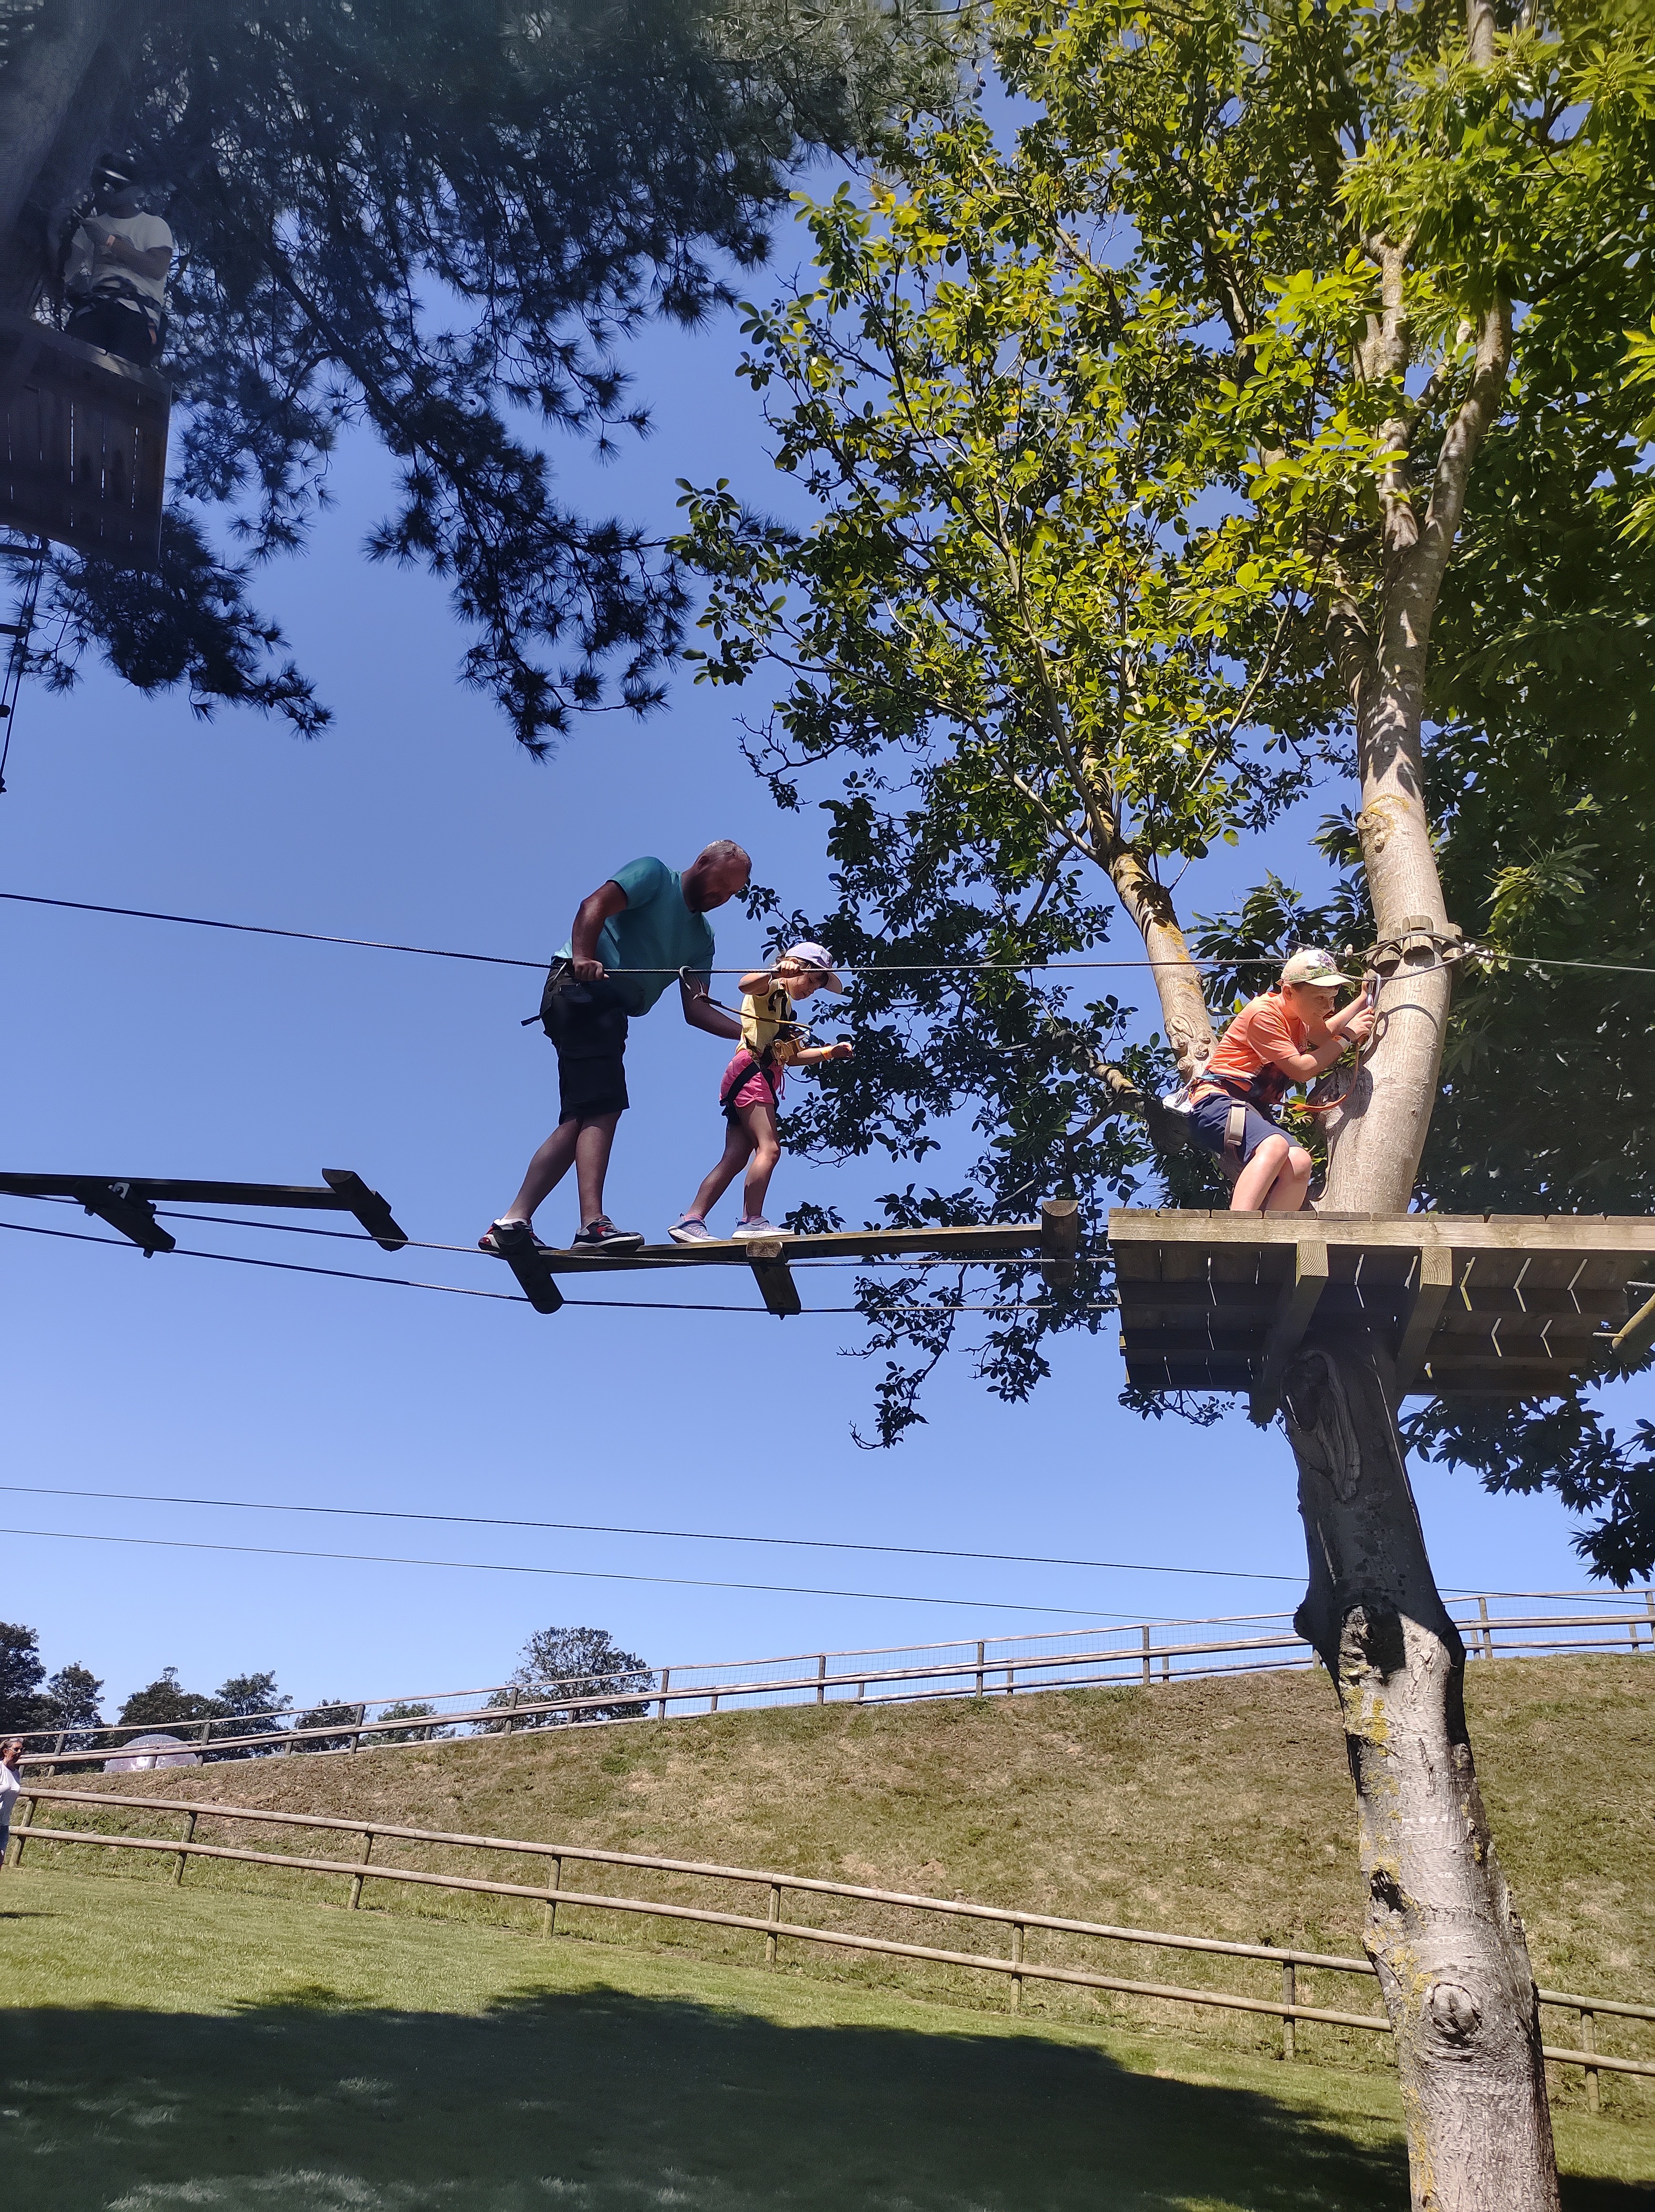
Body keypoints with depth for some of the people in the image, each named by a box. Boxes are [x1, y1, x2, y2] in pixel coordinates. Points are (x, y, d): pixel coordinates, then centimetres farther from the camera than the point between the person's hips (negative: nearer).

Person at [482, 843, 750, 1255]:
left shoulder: (702, 938, 23)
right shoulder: (654, 874, 5)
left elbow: (695, 1009, 13)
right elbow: (595, 905, -10)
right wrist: (583, 957, -27)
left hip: (613, 1010, 8)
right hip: (583, 989, -8)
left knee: (579, 1120, 1)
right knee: (603, 1107, -20)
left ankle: (511, 1224, 0)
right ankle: (593, 1224, -27)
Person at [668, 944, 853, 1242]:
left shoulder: (785, 1006, 31)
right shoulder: (770, 989, 2)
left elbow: (791, 1056, 30)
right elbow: (746, 984, -23)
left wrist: (830, 1051, 23)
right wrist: (776, 971, -39)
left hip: (763, 1077, 10)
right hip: (751, 1070, -10)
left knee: (735, 1159, 0)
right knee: (769, 1148, -19)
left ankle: (690, 1221, -4)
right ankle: (752, 1221, -24)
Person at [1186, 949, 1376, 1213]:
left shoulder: (1295, 1014, 19)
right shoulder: (1263, 1014, -11)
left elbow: (1325, 1033, 42)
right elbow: (1301, 1070, -13)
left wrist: (1364, 999, 35)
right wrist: (1347, 1037, -3)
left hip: (1254, 1110, 9)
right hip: (1217, 1101, -9)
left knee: (1299, 1163, -23)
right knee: (1276, 1146, -39)